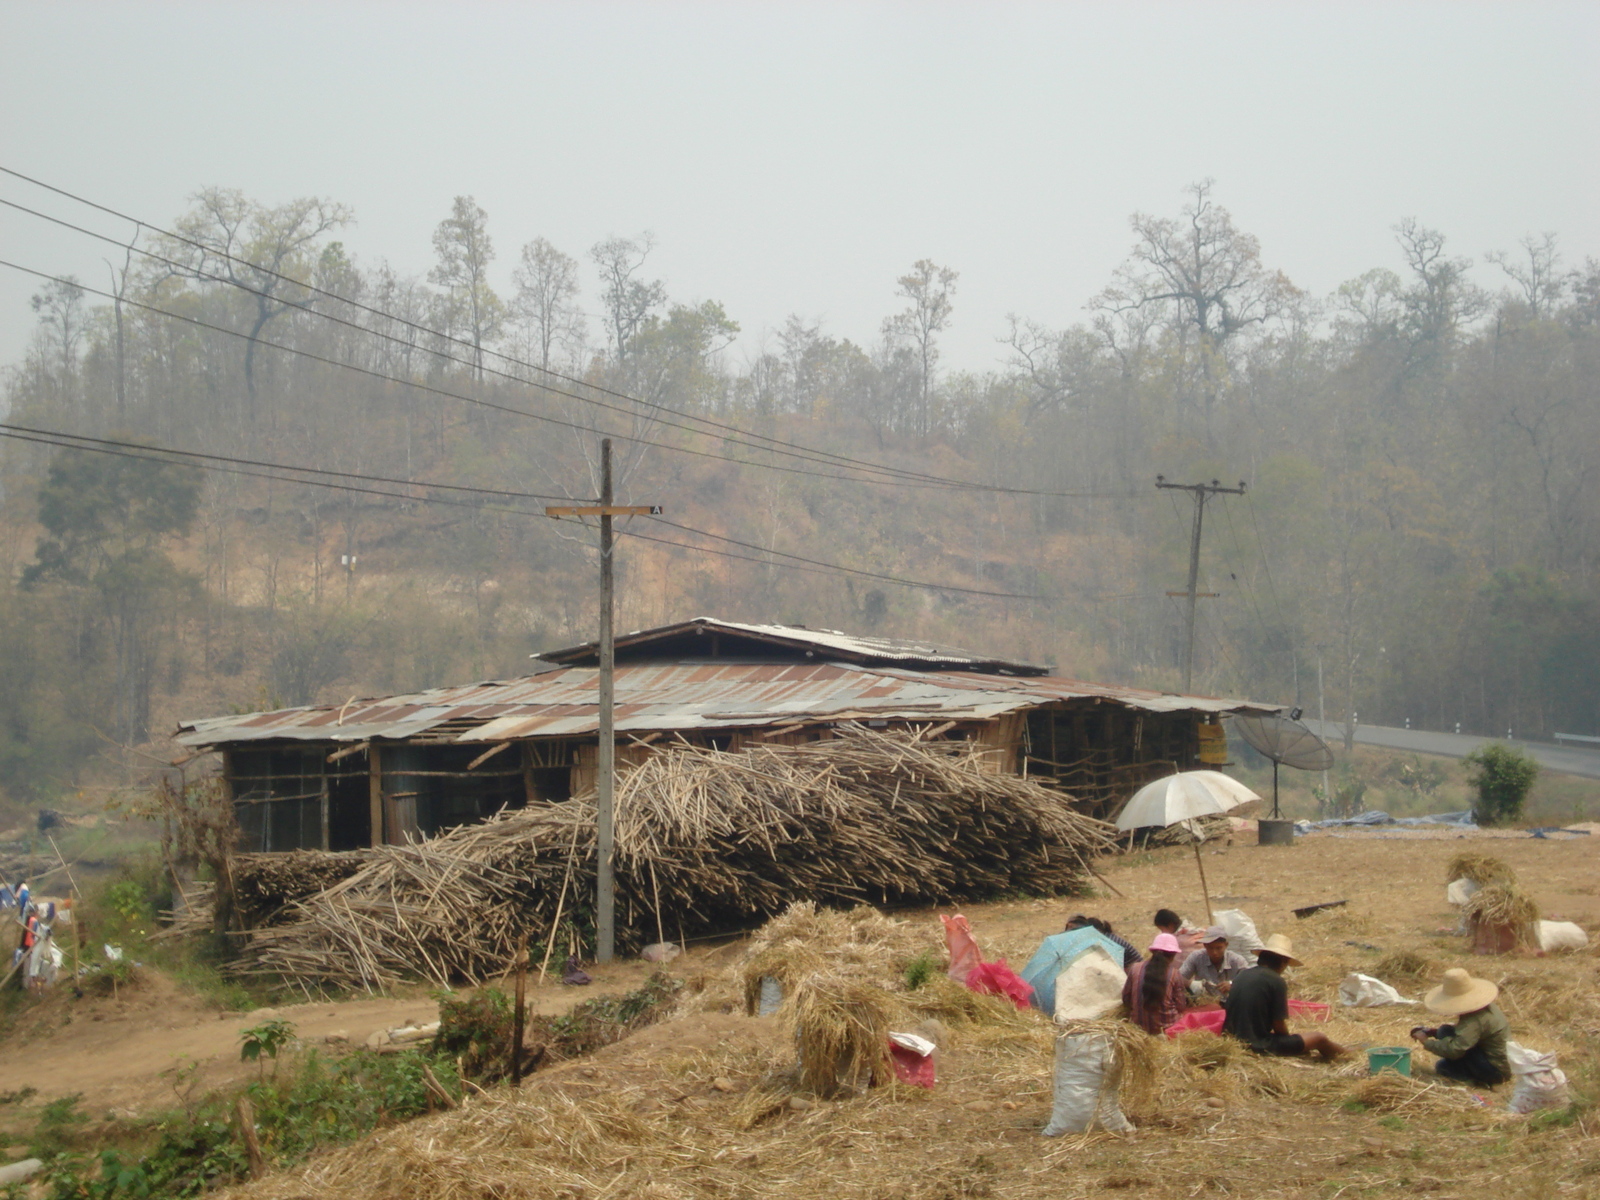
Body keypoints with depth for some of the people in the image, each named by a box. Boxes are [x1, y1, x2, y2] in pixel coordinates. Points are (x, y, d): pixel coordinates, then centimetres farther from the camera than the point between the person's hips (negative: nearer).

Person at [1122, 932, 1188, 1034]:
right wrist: (1186, 1000, 19)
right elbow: (1180, 1006, -3)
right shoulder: (1175, 974, -9)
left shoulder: (1135, 969, -2)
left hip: (1139, 1025, 4)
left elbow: (1125, 999, 6)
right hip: (1165, 1026, -4)